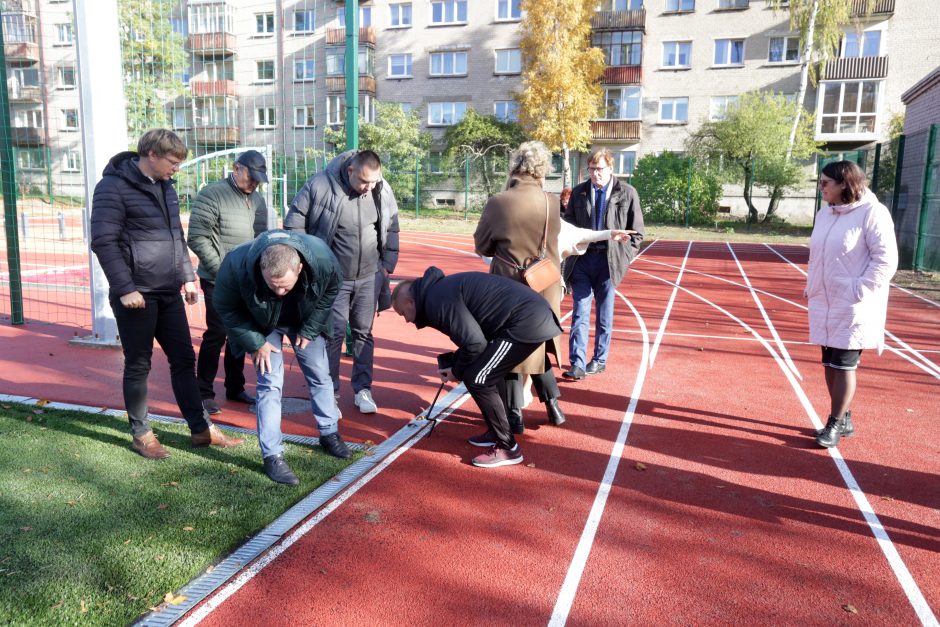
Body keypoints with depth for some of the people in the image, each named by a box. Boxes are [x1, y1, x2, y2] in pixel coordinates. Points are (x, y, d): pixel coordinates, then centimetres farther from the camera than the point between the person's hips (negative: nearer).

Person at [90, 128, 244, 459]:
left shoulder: (165, 186, 13)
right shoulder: (113, 187, -11)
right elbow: (104, 242, -15)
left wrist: (187, 276, 14)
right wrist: (125, 288, -19)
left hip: (169, 293, 7)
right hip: (137, 294, -7)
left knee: (184, 359, 9)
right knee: (138, 365, 5)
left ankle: (201, 429, 18)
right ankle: (141, 434, 20)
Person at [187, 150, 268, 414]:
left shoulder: (257, 199, 11)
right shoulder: (212, 194, -9)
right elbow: (196, 238, -14)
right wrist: (221, 269, -16)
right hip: (218, 281, -6)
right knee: (217, 334, -5)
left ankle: (235, 388, 25)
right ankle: (204, 392, 7)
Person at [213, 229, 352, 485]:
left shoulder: (322, 259, -36)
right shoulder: (236, 265, -39)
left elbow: (331, 290, -12)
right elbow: (226, 309, -19)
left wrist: (309, 330, -12)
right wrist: (256, 343, -19)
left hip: (305, 320, 2)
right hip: (263, 325, -2)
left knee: (320, 376, 10)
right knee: (270, 383, -9)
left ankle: (329, 433, 30)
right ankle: (272, 455, 1)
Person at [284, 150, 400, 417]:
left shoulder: (383, 191, -3)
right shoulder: (320, 186, -15)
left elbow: (391, 230, 10)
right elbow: (293, 222, -5)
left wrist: (387, 265, 9)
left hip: (370, 277, 3)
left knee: (364, 332, 10)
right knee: (334, 332, 1)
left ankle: (363, 388, 22)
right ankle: (330, 393, 17)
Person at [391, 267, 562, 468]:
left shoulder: (436, 300, -12)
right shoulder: (442, 288, 20)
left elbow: (474, 343, -17)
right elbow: (474, 333, 27)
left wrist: (458, 372, 0)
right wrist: (456, 362, 21)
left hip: (526, 322, -11)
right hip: (534, 313, 11)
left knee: (477, 379, -5)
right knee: (489, 370, 23)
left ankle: (507, 447, 3)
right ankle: (498, 432, 32)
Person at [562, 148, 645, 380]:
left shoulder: (627, 193, 0)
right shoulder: (578, 192, 6)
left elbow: (636, 231, 4)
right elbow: (568, 222, 14)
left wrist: (625, 257, -3)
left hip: (609, 260, -1)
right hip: (582, 258, 2)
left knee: (604, 316, 8)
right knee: (580, 313, -2)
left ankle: (599, 360, 21)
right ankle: (577, 364, -2)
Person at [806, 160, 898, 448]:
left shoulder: (872, 213, -12)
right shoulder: (825, 213, 11)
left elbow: (886, 260, -15)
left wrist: (857, 291, -18)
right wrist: (811, 287, 12)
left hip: (852, 309, -7)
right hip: (823, 305, 7)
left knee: (843, 365, -1)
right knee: (829, 363, 11)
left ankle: (835, 425, 9)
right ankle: (843, 420, 25)